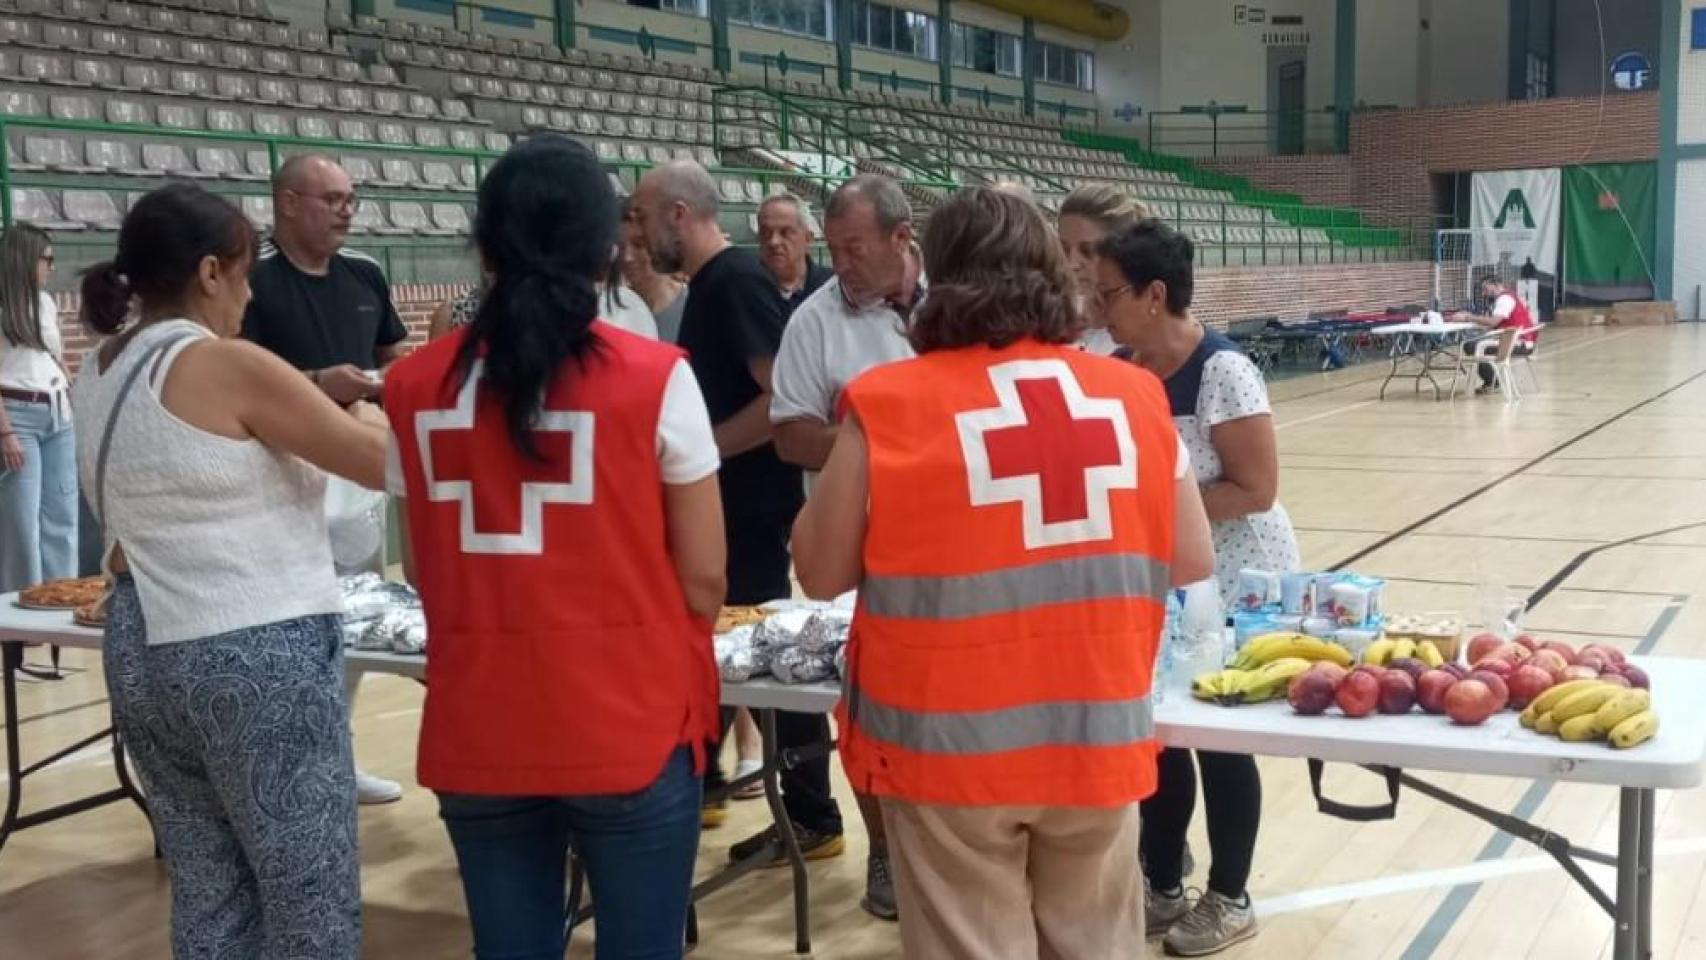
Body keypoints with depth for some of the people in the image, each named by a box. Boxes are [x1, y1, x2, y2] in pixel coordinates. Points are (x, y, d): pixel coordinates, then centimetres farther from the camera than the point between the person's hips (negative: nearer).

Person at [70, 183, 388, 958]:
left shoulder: (97, 378, 10)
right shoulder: (228, 367, -14)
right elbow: (383, 463, -12)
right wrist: (366, 418, 10)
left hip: (142, 655, 8)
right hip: (258, 658, -8)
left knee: (207, 896, 16)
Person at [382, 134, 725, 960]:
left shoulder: (416, 385, -1)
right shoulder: (654, 377, -11)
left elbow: (426, 572, 10)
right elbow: (703, 577, -6)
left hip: (476, 729, 3)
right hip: (632, 725, -3)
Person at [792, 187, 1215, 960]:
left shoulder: (888, 404, -9)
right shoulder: (1134, 395, 0)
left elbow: (822, 571, -3)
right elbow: (1190, 560, 7)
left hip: (951, 744, -3)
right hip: (1096, 736, 3)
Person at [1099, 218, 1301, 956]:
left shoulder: (1222, 373, -22)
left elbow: (1256, 490, -23)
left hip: (1232, 585, -7)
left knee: (1221, 742, 6)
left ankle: (1230, 901, 25)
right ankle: (1163, 888, 30)